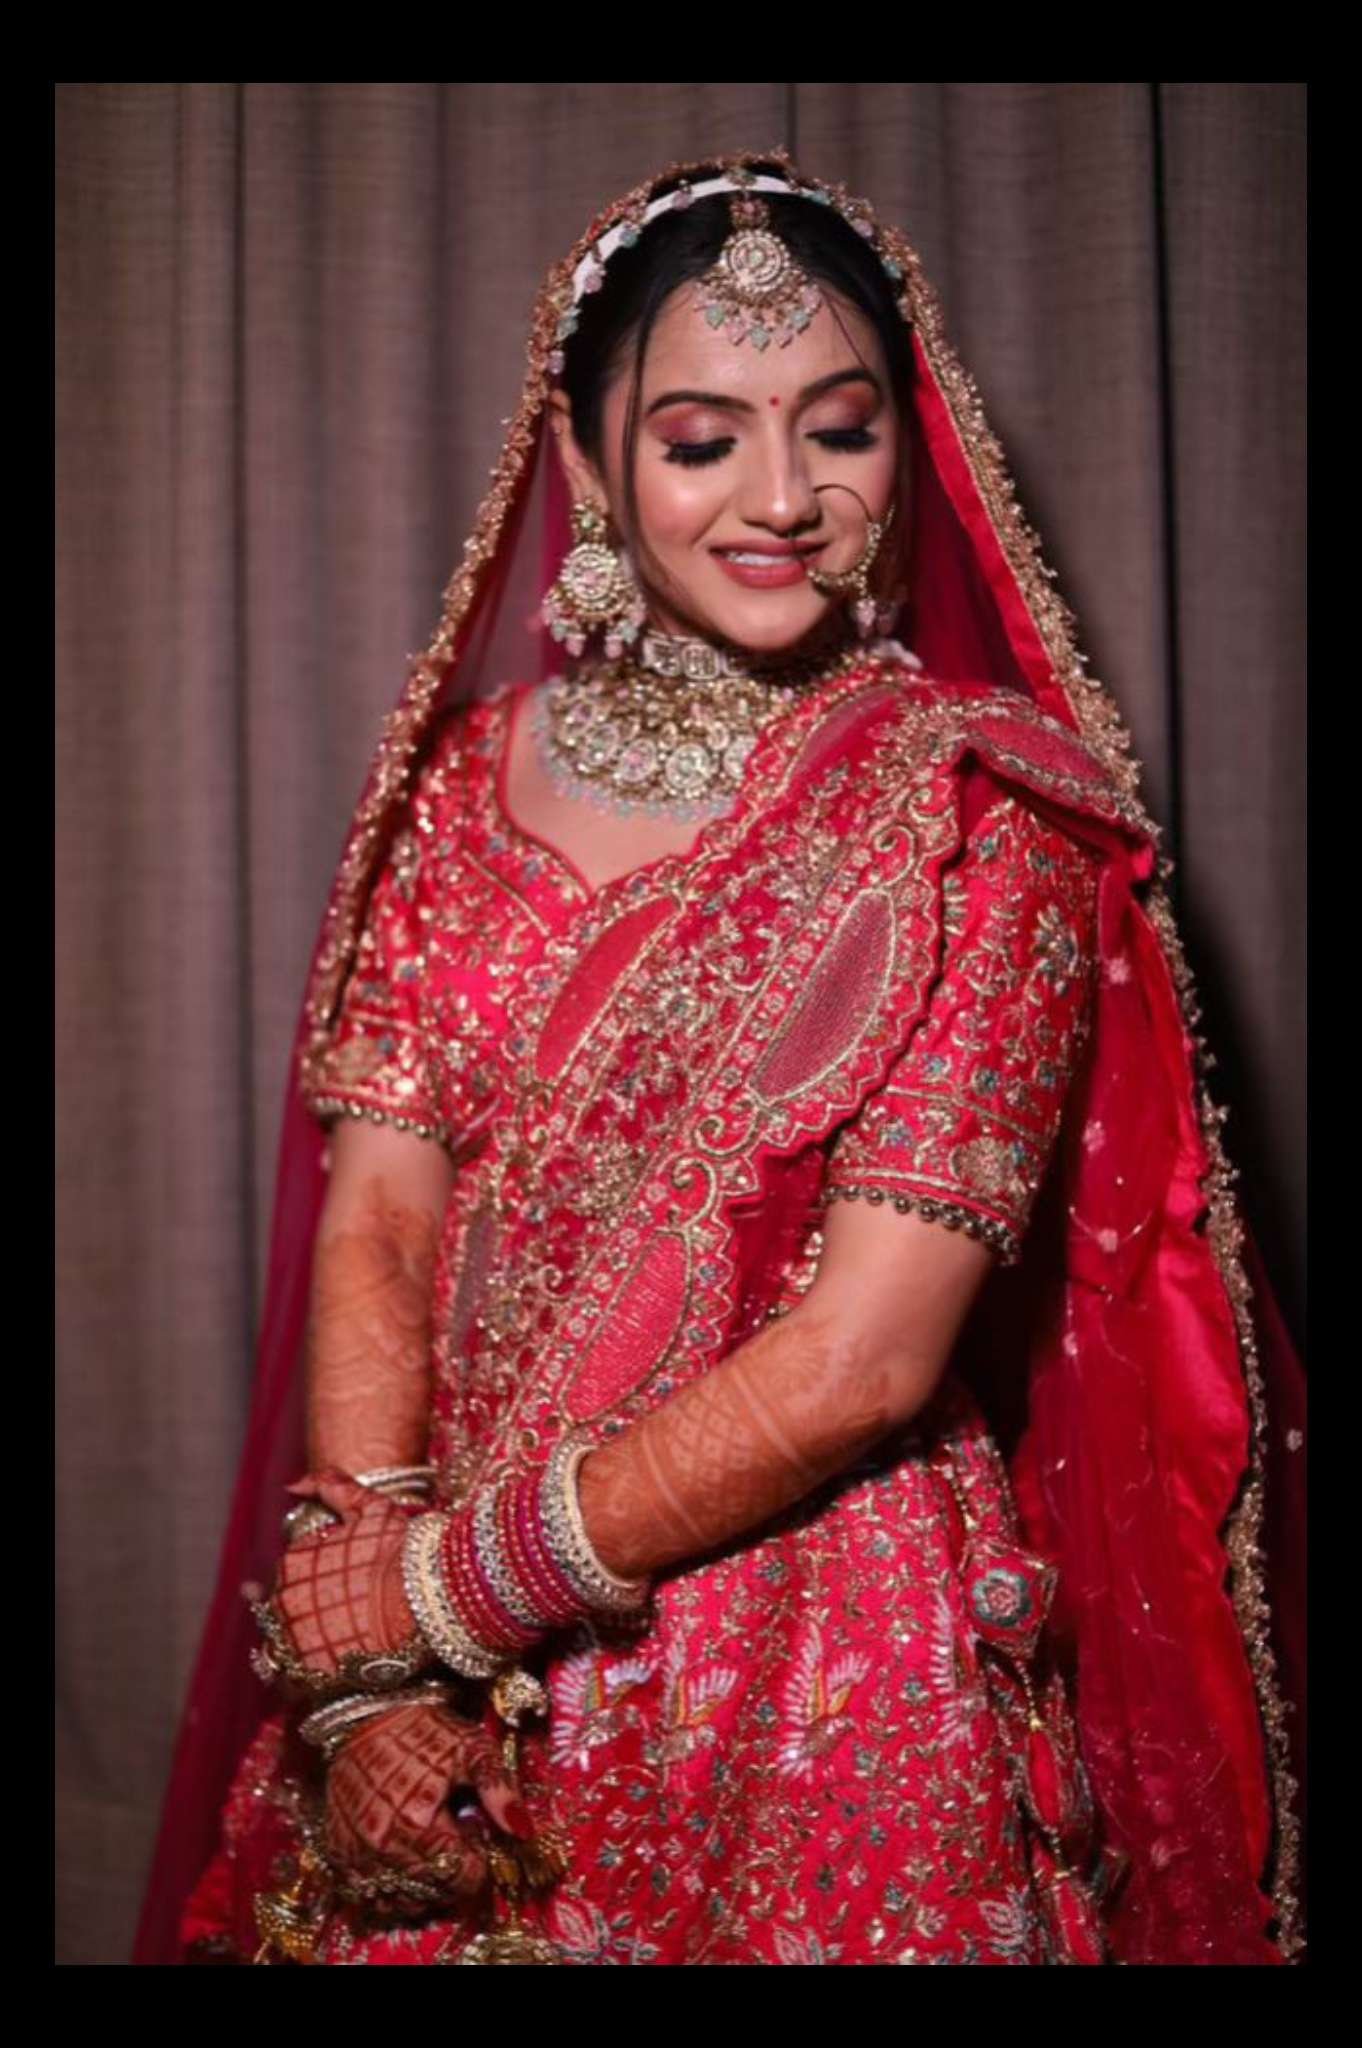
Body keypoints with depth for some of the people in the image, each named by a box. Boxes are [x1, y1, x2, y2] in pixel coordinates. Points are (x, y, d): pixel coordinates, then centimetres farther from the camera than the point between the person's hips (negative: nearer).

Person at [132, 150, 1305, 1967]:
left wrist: (422, 1595, -13)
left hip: (826, 1689, -3)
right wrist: (364, 1678, -14)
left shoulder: (979, 803, -10)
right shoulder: (469, 777, 3)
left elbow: (864, 1358, -16)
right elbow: (374, 1227, -3)